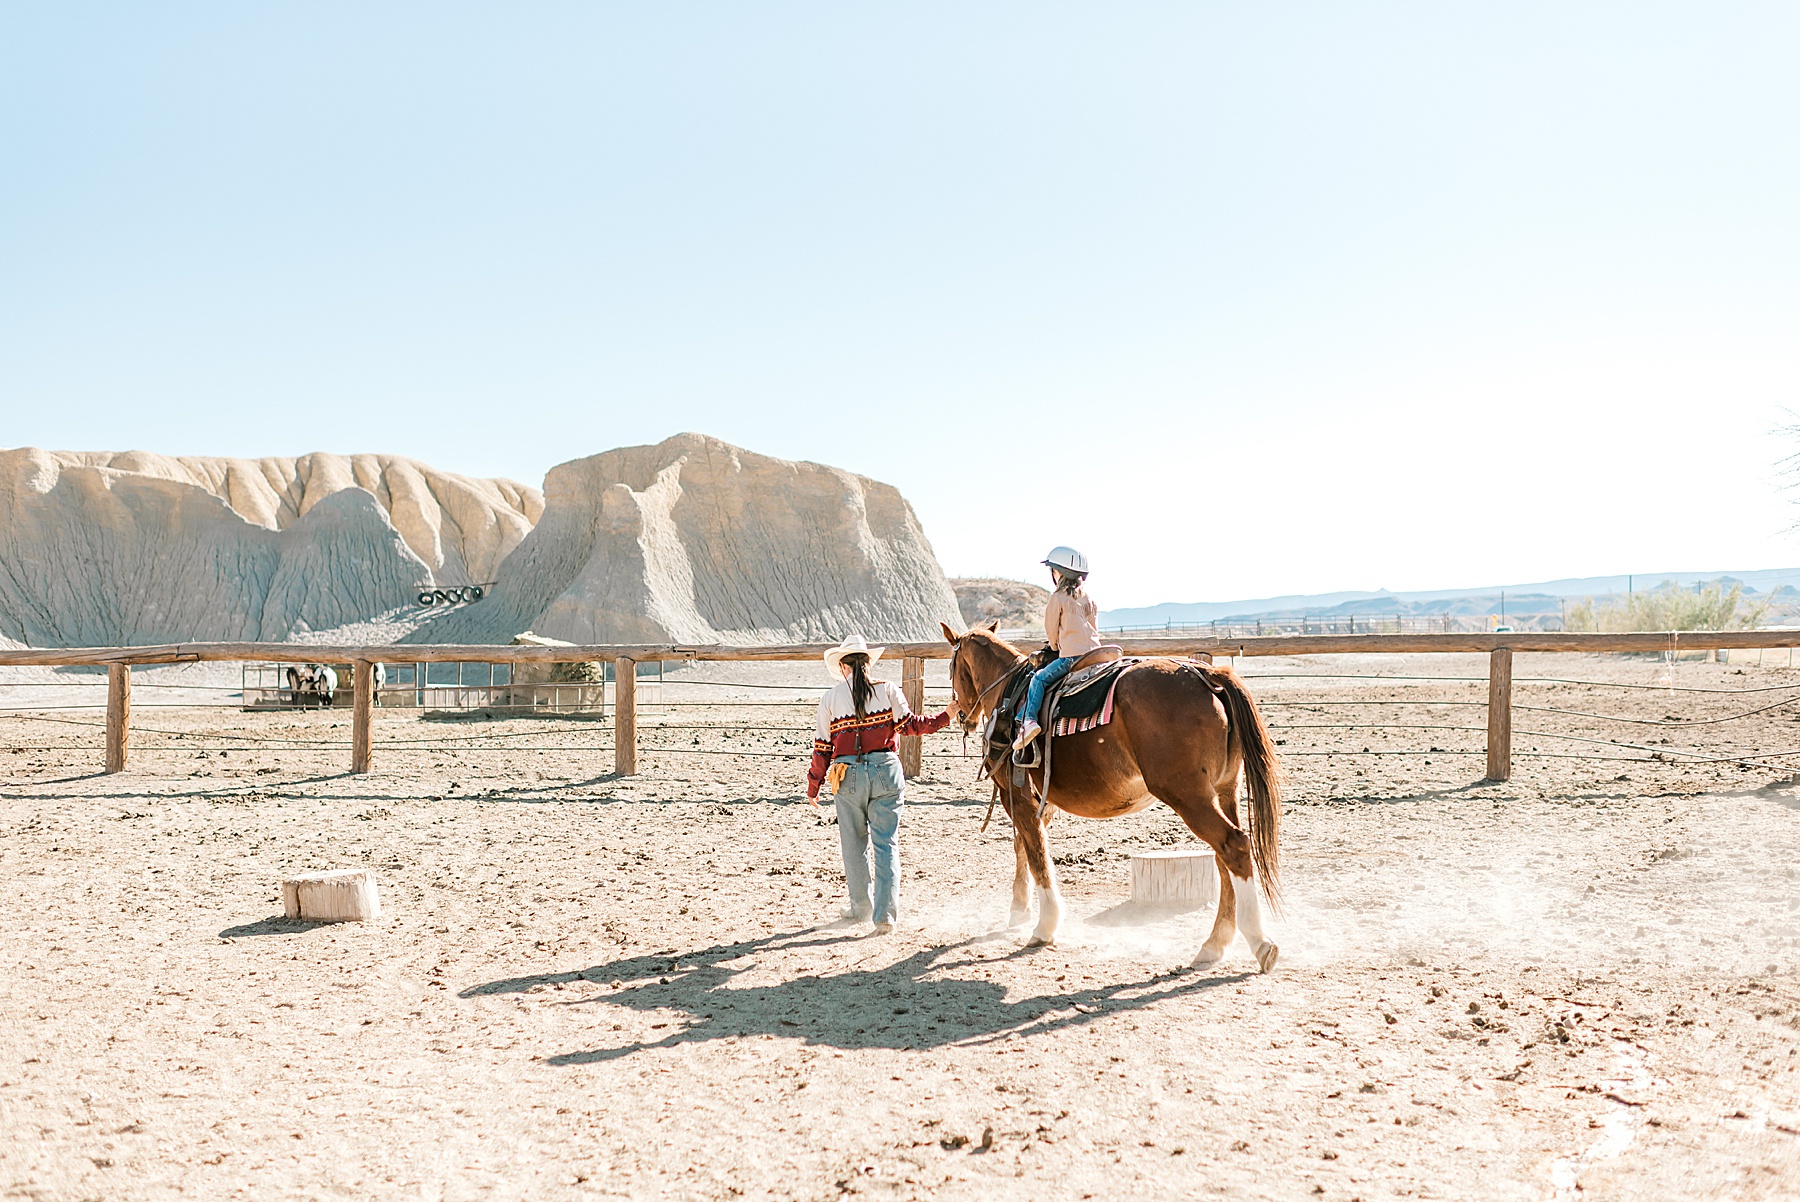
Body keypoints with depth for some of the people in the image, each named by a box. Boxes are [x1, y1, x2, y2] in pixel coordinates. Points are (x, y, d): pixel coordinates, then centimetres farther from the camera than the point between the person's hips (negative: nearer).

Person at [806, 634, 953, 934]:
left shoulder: (830, 699, 1)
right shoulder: (887, 690, 0)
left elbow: (822, 746, 3)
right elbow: (910, 725, -7)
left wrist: (813, 786, 12)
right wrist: (945, 717, 3)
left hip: (849, 775, 0)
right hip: (886, 773, 0)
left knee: (854, 843, 16)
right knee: (887, 843, 2)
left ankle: (861, 907, 26)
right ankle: (885, 914, -6)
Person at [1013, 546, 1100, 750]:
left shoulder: (1058, 598, -2)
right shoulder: (1090, 599, 17)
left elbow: (1051, 629, 2)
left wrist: (1056, 649, 20)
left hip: (1071, 656, -7)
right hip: (1095, 653, 7)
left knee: (1039, 679, -5)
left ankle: (1029, 720, -21)